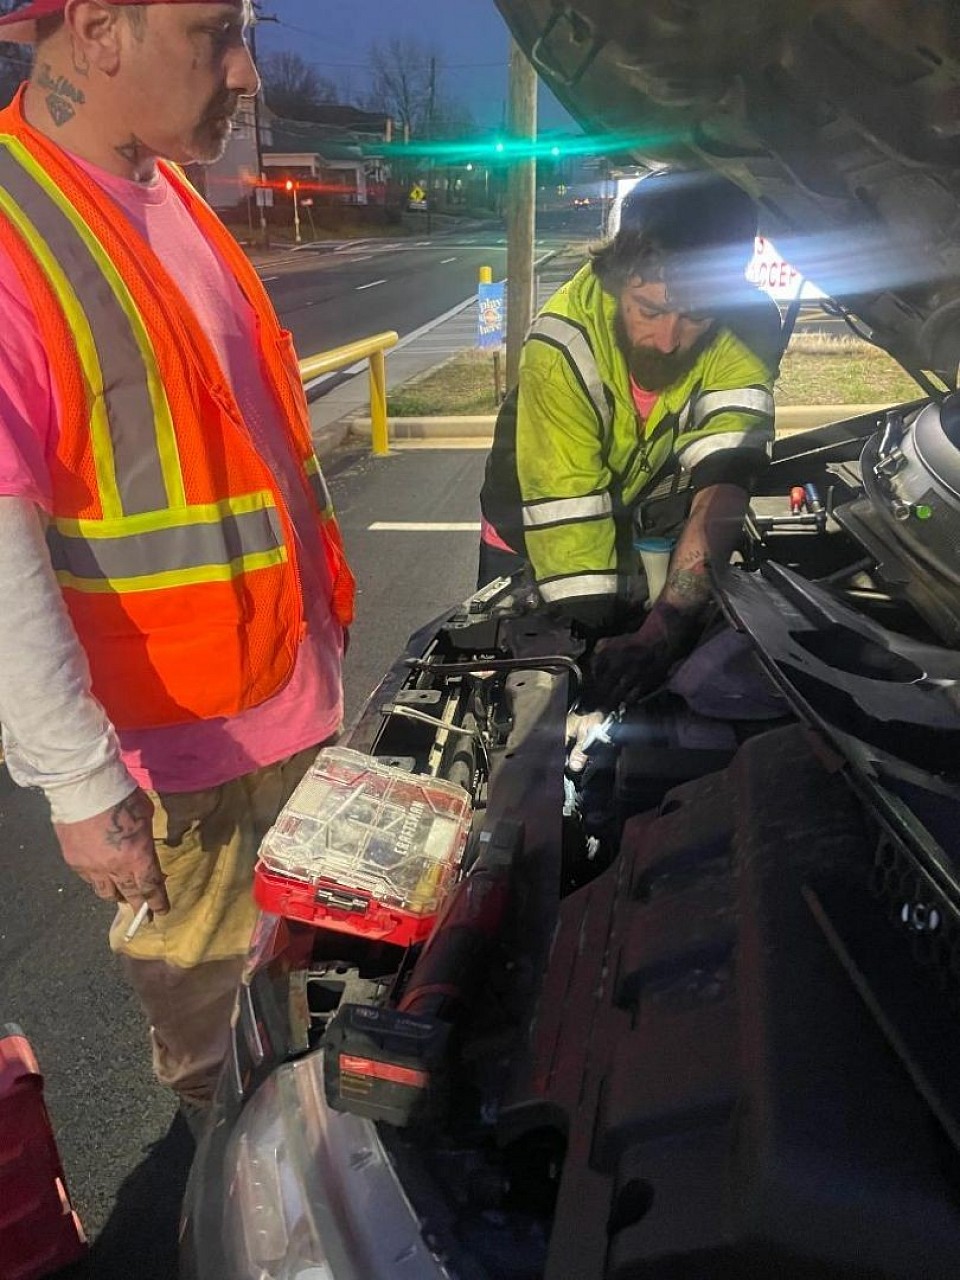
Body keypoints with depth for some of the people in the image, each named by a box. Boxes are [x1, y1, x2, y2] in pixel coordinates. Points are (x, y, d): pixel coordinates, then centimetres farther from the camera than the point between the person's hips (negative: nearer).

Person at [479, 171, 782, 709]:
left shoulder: (746, 332, -27)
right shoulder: (565, 344, -34)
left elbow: (724, 481, -38)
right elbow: (564, 516, -34)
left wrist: (663, 631, -50)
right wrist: (607, 639, -37)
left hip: (656, 528, 2)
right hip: (533, 536, -2)